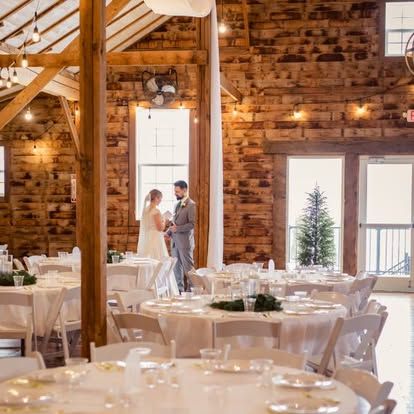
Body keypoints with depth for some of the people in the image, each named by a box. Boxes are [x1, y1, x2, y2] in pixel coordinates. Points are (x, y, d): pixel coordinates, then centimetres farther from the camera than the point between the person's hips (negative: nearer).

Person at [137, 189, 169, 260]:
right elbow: (160, 228, -14)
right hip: (155, 239, -8)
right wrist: (164, 221, 5)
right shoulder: (156, 211, -14)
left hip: (146, 239, 9)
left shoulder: (146, 209, 10)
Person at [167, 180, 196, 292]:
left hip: (185, 241, -8)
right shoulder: (178, 205, 15)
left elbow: (192, 224, -17)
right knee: (176, 268, 10)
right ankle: (179, 290, 16)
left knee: (188, 268, -4)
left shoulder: (191, 205, -11)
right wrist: (168, 232, 9)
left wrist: (177, 228, -19)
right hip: (175, 241, 8)